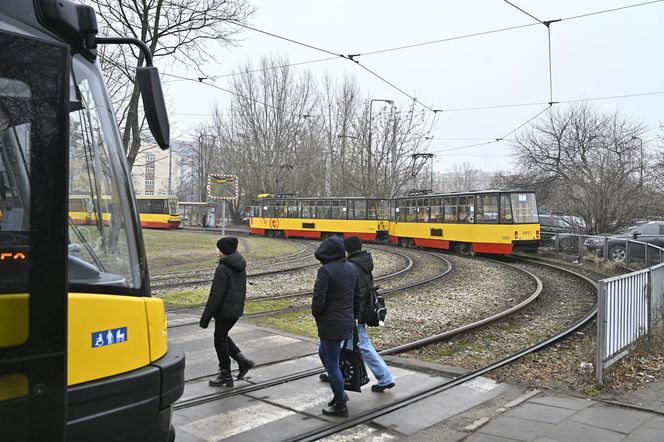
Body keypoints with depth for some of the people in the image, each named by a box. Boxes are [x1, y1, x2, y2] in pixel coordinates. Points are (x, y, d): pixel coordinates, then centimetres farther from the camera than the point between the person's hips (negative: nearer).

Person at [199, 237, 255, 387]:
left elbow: (216, 295, -21)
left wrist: (205, 317, -16)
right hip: (236, 310, 9)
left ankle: (225, 376, 16)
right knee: (223, 337, 23)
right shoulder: (240, 266, 6)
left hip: (225, 311, -9)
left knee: (220, 341, 6)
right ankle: (243, 361, 16)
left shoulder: (223, 269, -21)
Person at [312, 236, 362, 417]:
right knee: (323, 352, 26)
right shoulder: (351, 268, 5)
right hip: (347, 321, 9)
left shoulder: (325, 270, -20)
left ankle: (340, 405, 16)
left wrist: (316, 314, -1)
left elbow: (318, 300, -21)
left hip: (331, 324, -9)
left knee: (332, 364, 4)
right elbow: (357, 295, 13)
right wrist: (355, 316, 24)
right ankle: (339, 392, 30)